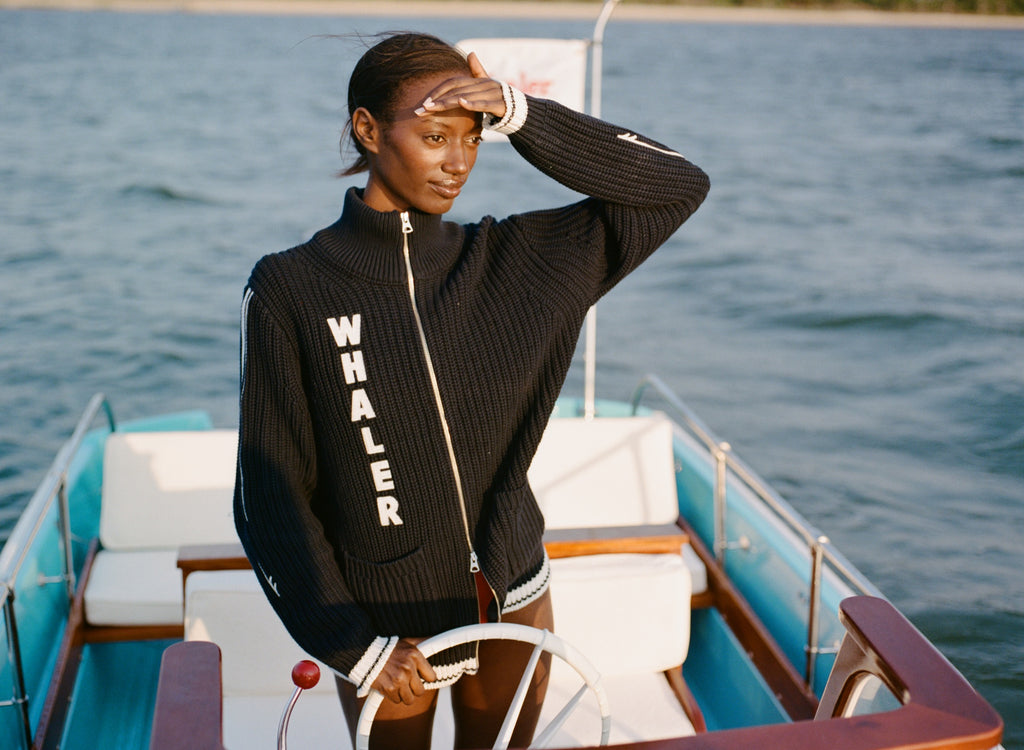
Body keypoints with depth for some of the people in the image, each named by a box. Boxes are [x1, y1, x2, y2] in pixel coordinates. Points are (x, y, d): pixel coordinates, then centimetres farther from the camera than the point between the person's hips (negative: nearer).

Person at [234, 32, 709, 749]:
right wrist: (352, 647, -12)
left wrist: (523, 117, -16)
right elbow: (273, 496, -10)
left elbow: (678, 186, -7)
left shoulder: (511, 260, -4)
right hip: (388, 630, -3)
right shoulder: (290, 289, -13)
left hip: (514, 607, 3)